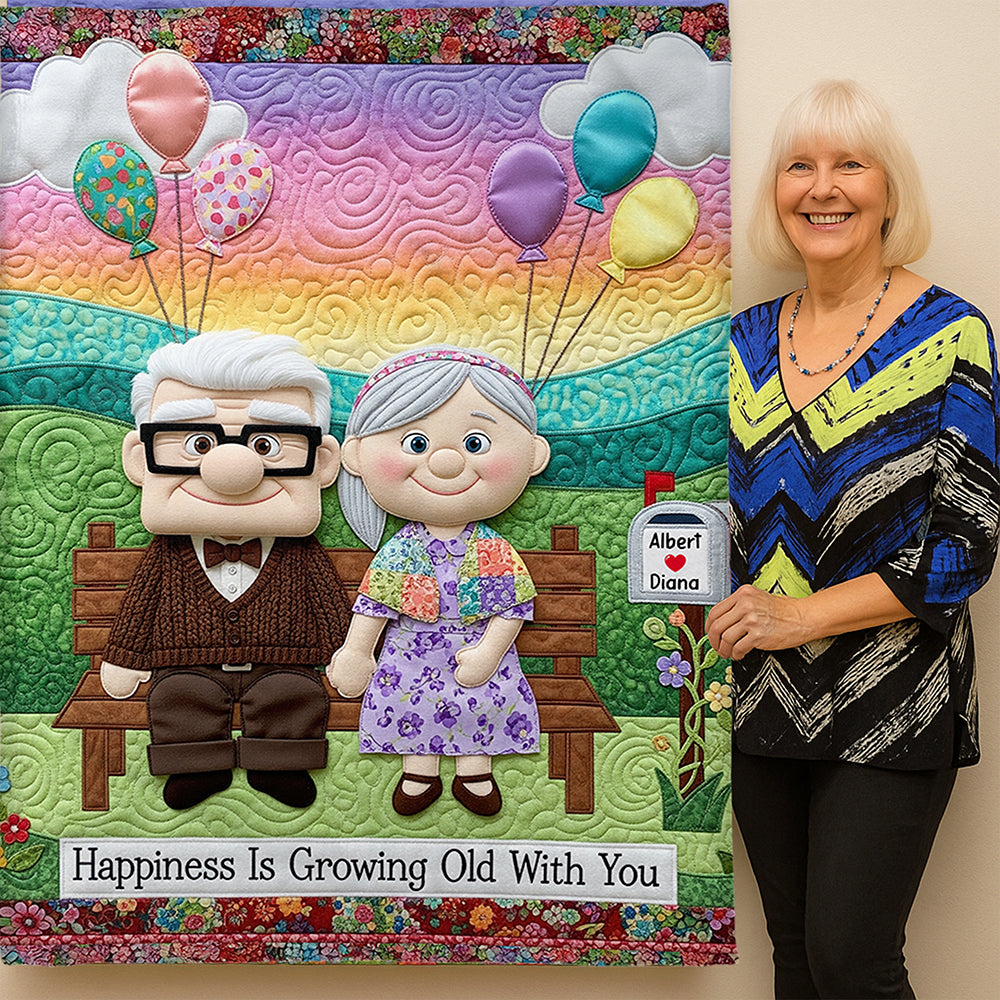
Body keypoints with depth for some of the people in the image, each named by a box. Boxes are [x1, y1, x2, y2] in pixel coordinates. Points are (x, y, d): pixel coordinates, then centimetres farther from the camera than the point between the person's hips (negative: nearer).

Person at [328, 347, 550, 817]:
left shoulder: (494, 550, -13)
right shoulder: (399, 551, -13)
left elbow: (515, 602, -10)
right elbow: (375, 600, -6)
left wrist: (489, 651, -16)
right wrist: (356, 652, -5)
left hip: (479, 656, 0)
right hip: (413, 656, 0)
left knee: (483, 709, 10)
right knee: (410, 709, 10)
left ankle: (474, 772, 31)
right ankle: (418, 772, 30)